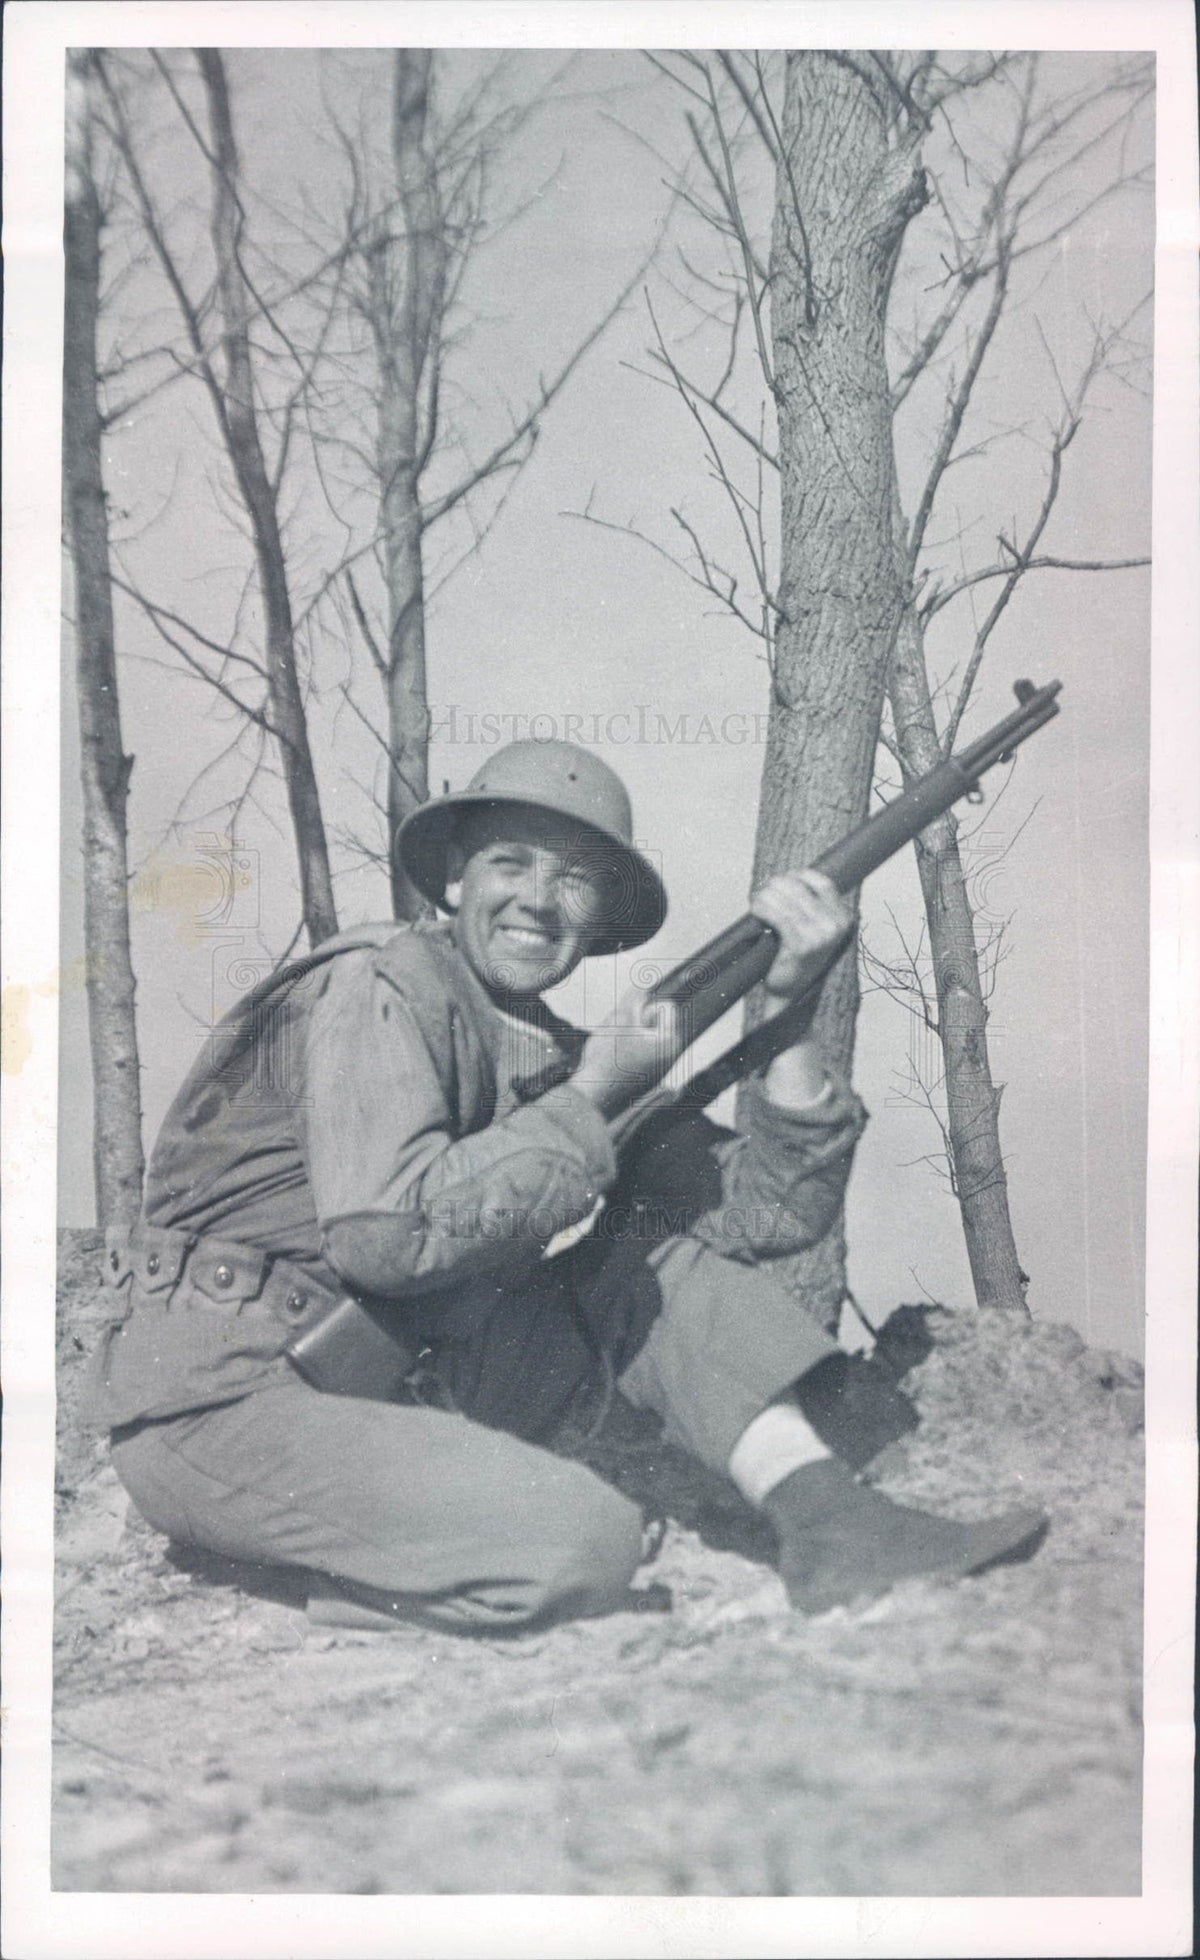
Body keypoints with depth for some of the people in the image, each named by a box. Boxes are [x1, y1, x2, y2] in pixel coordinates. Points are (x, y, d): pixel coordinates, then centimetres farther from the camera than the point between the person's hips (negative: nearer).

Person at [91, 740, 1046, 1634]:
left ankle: (824, 1514, -8)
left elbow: (767, 1213, 3)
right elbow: (384, 1235, -28)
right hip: (216, 1405, -8)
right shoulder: (384, 986, -13)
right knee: (584, 1541, -27)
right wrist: (588, 1104, -19)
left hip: (396, 1389, 8)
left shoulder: (563, 1061, 8)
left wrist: (788, 1011, -6)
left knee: (655, 1247, -1)